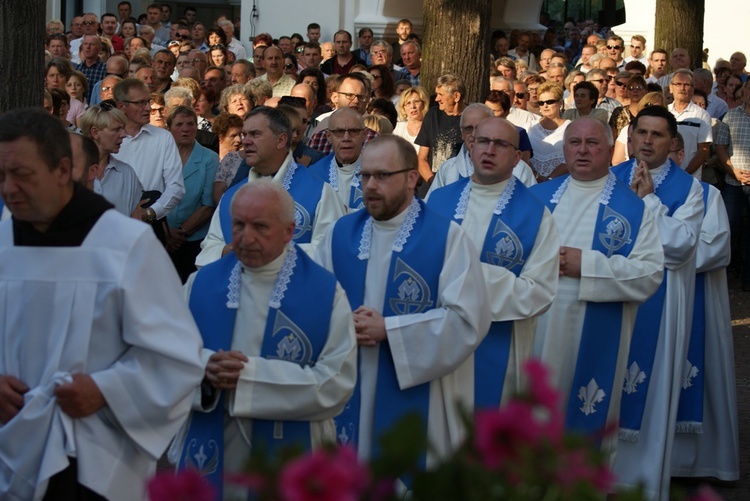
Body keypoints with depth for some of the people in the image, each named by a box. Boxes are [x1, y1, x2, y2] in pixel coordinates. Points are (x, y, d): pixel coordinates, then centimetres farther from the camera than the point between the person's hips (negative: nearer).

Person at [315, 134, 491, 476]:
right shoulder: (340, 233, 6)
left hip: (417, 400, -4)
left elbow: (468, 320, -16)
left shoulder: (447, 237, -8)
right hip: (349, 396, 4)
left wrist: (388, 329, -16)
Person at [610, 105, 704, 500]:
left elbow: (679, 246, -13)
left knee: (652, 388, 3)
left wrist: (647, 199, -14)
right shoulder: (611, 179, 6)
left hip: (660, 302, -2)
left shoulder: (689, 188, -2)